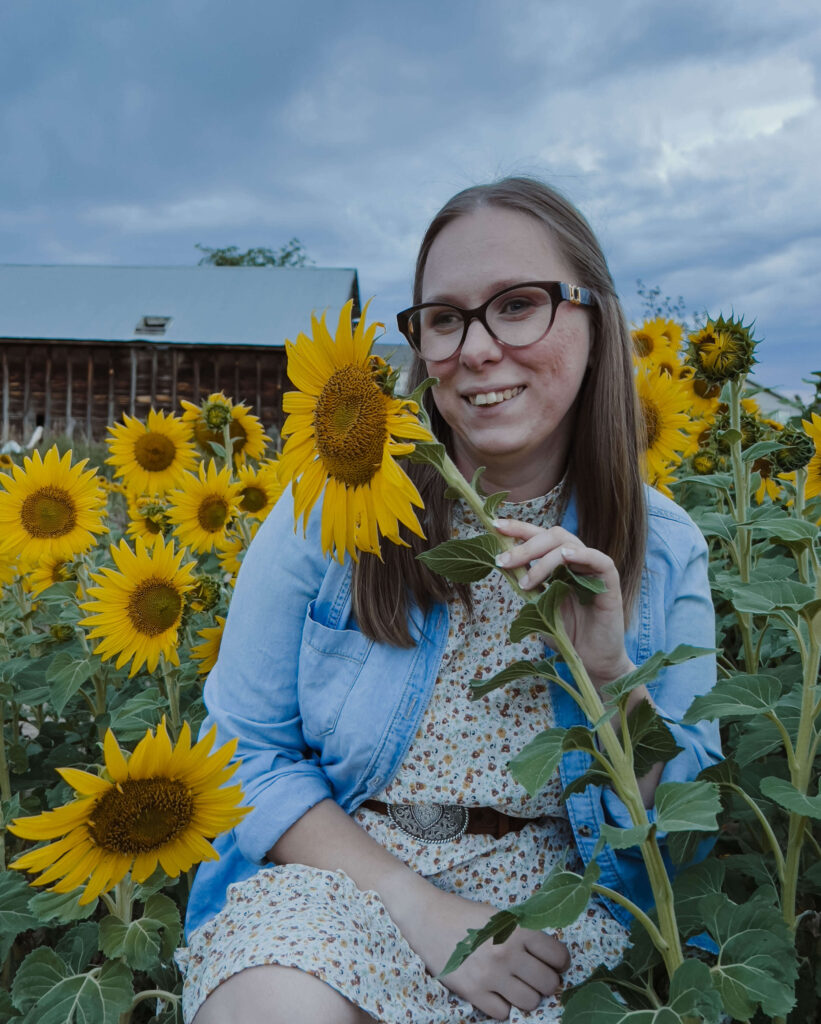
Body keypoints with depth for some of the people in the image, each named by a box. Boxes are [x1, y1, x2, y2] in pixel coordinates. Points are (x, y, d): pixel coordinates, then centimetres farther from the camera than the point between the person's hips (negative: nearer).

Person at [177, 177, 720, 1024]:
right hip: (337, 867, 0)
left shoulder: (663, 548, -3)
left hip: (548, 891, 2)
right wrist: (415, 903, -14)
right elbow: (247, 752, -4)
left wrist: (611, 670, -20)